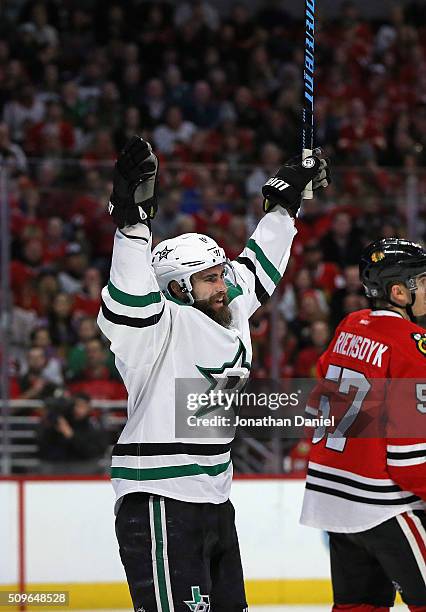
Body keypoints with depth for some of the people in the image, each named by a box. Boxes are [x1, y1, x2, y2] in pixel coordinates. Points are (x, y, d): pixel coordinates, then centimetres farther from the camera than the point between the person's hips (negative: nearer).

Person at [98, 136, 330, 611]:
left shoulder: (228, 312, 11)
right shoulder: (159, 327, -13)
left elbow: (256, 271, 27)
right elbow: (131, 300, -34)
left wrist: (285, 201, 30)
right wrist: (132, 218, -44)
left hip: (212, 500, 9)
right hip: (159, 505, -9)